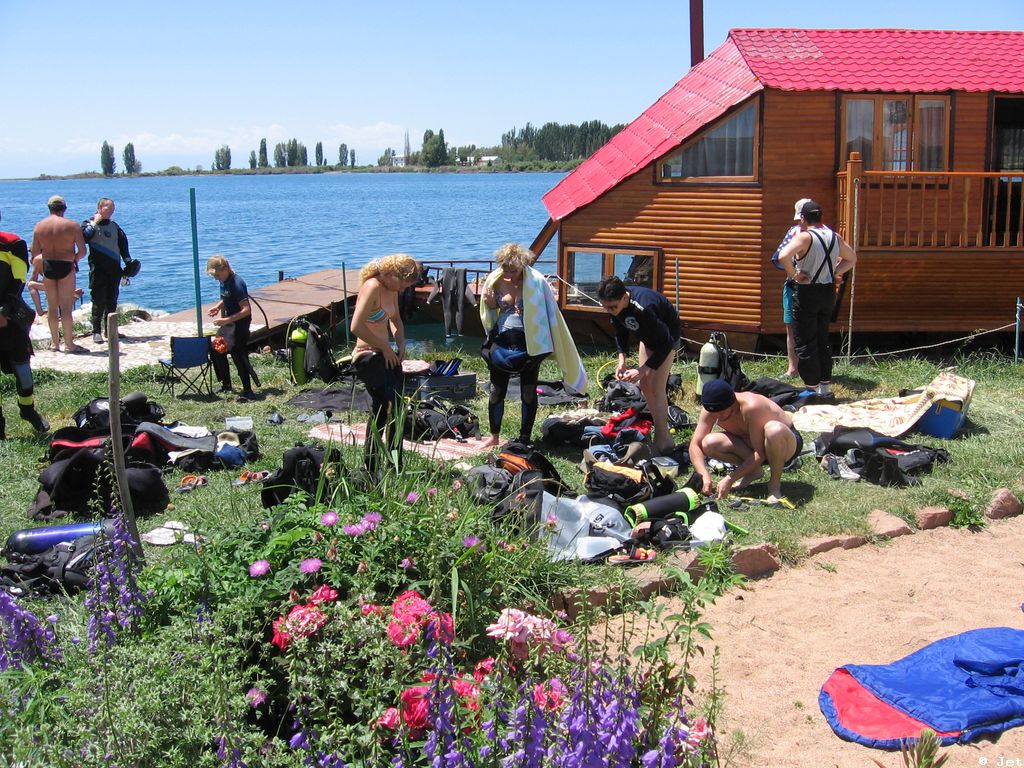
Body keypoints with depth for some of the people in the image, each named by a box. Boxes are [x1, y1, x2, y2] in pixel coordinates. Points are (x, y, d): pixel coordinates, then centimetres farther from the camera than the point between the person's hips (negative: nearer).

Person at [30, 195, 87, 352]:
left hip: (48, 267, 3)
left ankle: (55, 342, 20)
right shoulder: (72, 226, -9)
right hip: (66, 268, -3)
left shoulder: (39, 226, 0)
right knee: (66, 307, 1)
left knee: (52, 306, 13)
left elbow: (34, 253, 3)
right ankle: (69, 344, 2)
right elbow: (82, 251, -11)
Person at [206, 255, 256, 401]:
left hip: (240, 324, -10)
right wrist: (217, 307, 5)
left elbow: (246, 310, -28)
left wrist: (226, 320, -31)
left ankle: (248, 391, -1)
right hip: (229, 324, 10)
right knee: (217, 351, 15)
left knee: (239, 357, -8)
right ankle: (226, 384, 29)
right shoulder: (224, 282, 4)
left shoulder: (237, 284, -24)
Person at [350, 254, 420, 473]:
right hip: (367, 356, -10)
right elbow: (357, 327, -26)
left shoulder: (391, 289, 10)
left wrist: (400, 344, 10)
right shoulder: (372, 287, -18)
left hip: (385, 356, 10)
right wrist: (385, 348, -17)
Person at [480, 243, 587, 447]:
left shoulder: (535, 281, -12)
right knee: (497, 391, 8)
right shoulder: (495, 281, -2)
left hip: (530, 344, -3)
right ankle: (494, 436, 24)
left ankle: (525, 439, 19)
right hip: (502, 342, 3)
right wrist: (489, 304, -11)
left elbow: (549, 313, -5)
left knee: (528, 393, 7)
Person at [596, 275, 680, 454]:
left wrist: (643, 370, -34)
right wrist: (622, 360, -17)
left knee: (657, 388, -13)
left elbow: (665, 344, -34)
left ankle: (663, 440, -6)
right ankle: (661, 430, 19)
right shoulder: (615, 304, -20)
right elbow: (621, 333, -3)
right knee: (644, 384, 7)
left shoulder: (644, 308, -42)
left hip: (667, 337, -7)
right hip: (647, 336, 8)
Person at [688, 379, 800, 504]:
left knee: (774, 430, -42)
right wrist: (704, 475, -33)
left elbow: (760, 454, -32)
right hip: (752, 445, 5)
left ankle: (775, 484, -17)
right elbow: (695, 445, -17)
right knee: (709, 444, -20)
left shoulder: (751, 406, -35)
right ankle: (753, 470, 3)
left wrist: (730, 479, -33)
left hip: (786, 442, -5)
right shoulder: (711, 408, -18)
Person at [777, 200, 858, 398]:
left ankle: (812, 388, 3)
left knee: (805, 342, 1)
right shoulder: (835, 237, 6)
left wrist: (794, 275, -18)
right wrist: (834, 273, 11)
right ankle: (825, 386, 22)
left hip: (806, 293, -7)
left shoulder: (804, 237, -16)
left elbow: (783, 256, -32)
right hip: (828, 292, 7)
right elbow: (851, 259, 21)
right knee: (823, 340, 17)